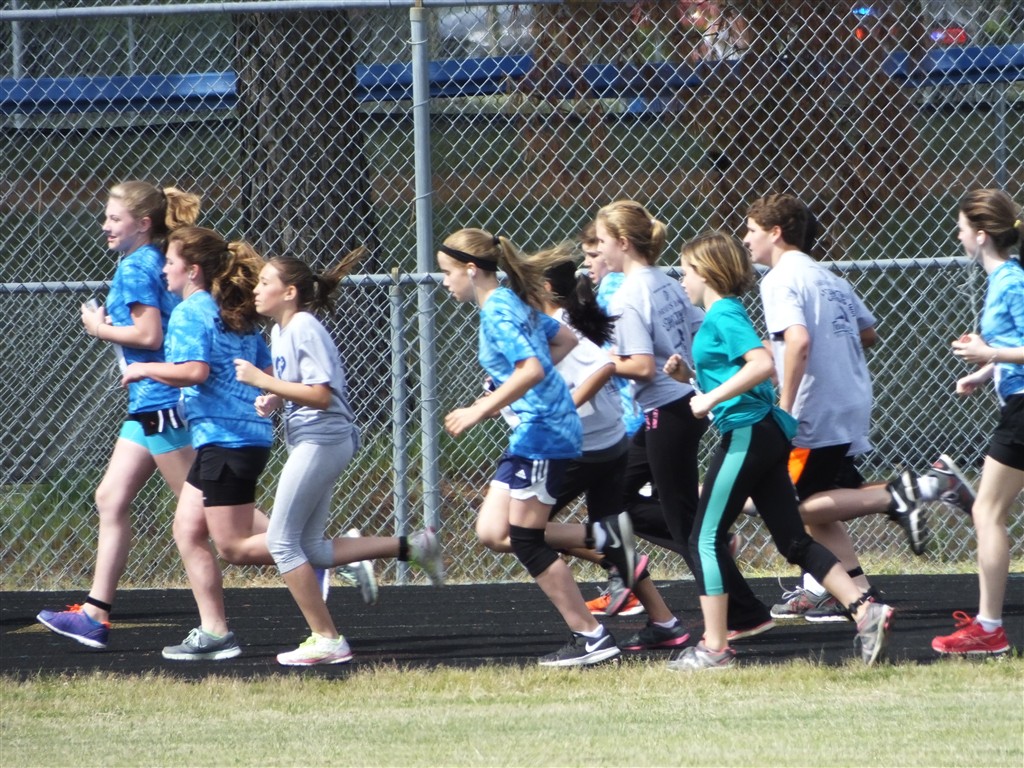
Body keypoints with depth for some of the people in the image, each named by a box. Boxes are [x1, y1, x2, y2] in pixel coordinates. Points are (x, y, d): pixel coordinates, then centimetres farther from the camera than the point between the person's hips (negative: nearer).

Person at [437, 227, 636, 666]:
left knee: (526, 542, -5)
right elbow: (565, 339, 25)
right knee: (492, 533, 8)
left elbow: (532, 369, -28)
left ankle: (591, 638, -1)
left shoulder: (498, 312, -16)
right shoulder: (514, 302, 13)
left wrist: (478, 412, -25)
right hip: (531, 435, 10)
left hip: (543, 433, -10)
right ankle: (602, 538, 7)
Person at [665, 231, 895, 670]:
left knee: (707, 539, -4)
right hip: (767, 434, 10)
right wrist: (689, 374, 14)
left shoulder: (723, 315, -11)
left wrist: (712, 398, -23)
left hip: (746, 432, -10)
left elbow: (762, 363, -26)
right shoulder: (723, 314, 18)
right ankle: (865, 610, 1)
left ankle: (714, 648, -4)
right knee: (794, 540, 9)